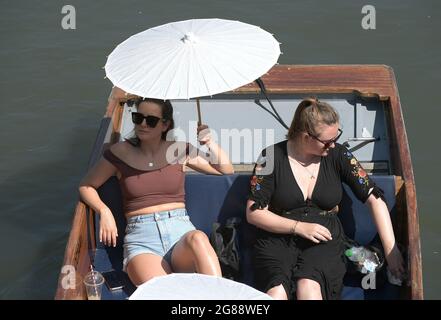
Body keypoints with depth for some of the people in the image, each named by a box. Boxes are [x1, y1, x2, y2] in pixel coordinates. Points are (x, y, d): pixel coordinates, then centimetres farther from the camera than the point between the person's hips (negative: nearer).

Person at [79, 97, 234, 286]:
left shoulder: (179, 150, 12)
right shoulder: (121, 153, 8)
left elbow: (226, 170, 17)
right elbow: (86, 186, 16)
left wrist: (210, 143, 0)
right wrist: (103, 210, -2)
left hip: (180, 230, 2)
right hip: (141, 236, -1)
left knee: (197, 239, -39)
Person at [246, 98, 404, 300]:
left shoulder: (338, 155, 4)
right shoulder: (272, 157, -1)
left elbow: (374, 198, 1)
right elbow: (253, 213, -1)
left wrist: (391, 250, -7)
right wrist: (299, 227, -10)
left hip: (325, 240, 1)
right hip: (278, 237, -1)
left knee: (309, 287, -32)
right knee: (277, 292, -32)